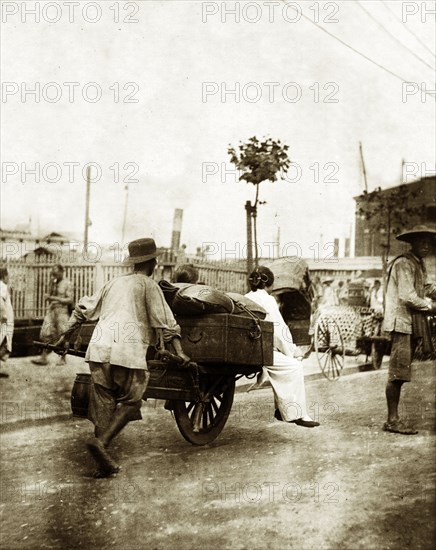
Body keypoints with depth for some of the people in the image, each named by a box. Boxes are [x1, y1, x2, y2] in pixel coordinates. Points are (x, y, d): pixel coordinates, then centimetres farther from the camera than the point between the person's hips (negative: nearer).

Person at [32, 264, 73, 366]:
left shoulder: (67, 284, -5)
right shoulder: (53, 283, 12)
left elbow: (70, 300, -11)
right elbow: (49, 296, 14)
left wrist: (55, 298, -17)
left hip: (62, 311, -6)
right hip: (51, 310, 6)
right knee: (46, 334, -2)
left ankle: (62, 358, 11)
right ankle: (44, 357, 1)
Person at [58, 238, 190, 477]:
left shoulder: (114, 283, 22)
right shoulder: (148, 285, 5)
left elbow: (83, 308, 26)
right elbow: (165, 321, -3)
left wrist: (66, 336, 34)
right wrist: (179, 352, -6)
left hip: (99, 349, 6)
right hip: (128, 352, -5)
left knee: (103, 405, 9)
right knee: (130, 402, 8)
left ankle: (104, 463, 11)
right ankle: (101, 442, -12)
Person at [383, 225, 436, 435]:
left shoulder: (419, 265, 22)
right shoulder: (404, 264, -10)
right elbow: (407, 296, -17)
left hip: (413, 325, 10)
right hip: (401, 322, -10)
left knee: (400, 373, 9)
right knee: (398, 372, -11)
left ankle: (393, 419, 13)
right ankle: (392, 420, -8)